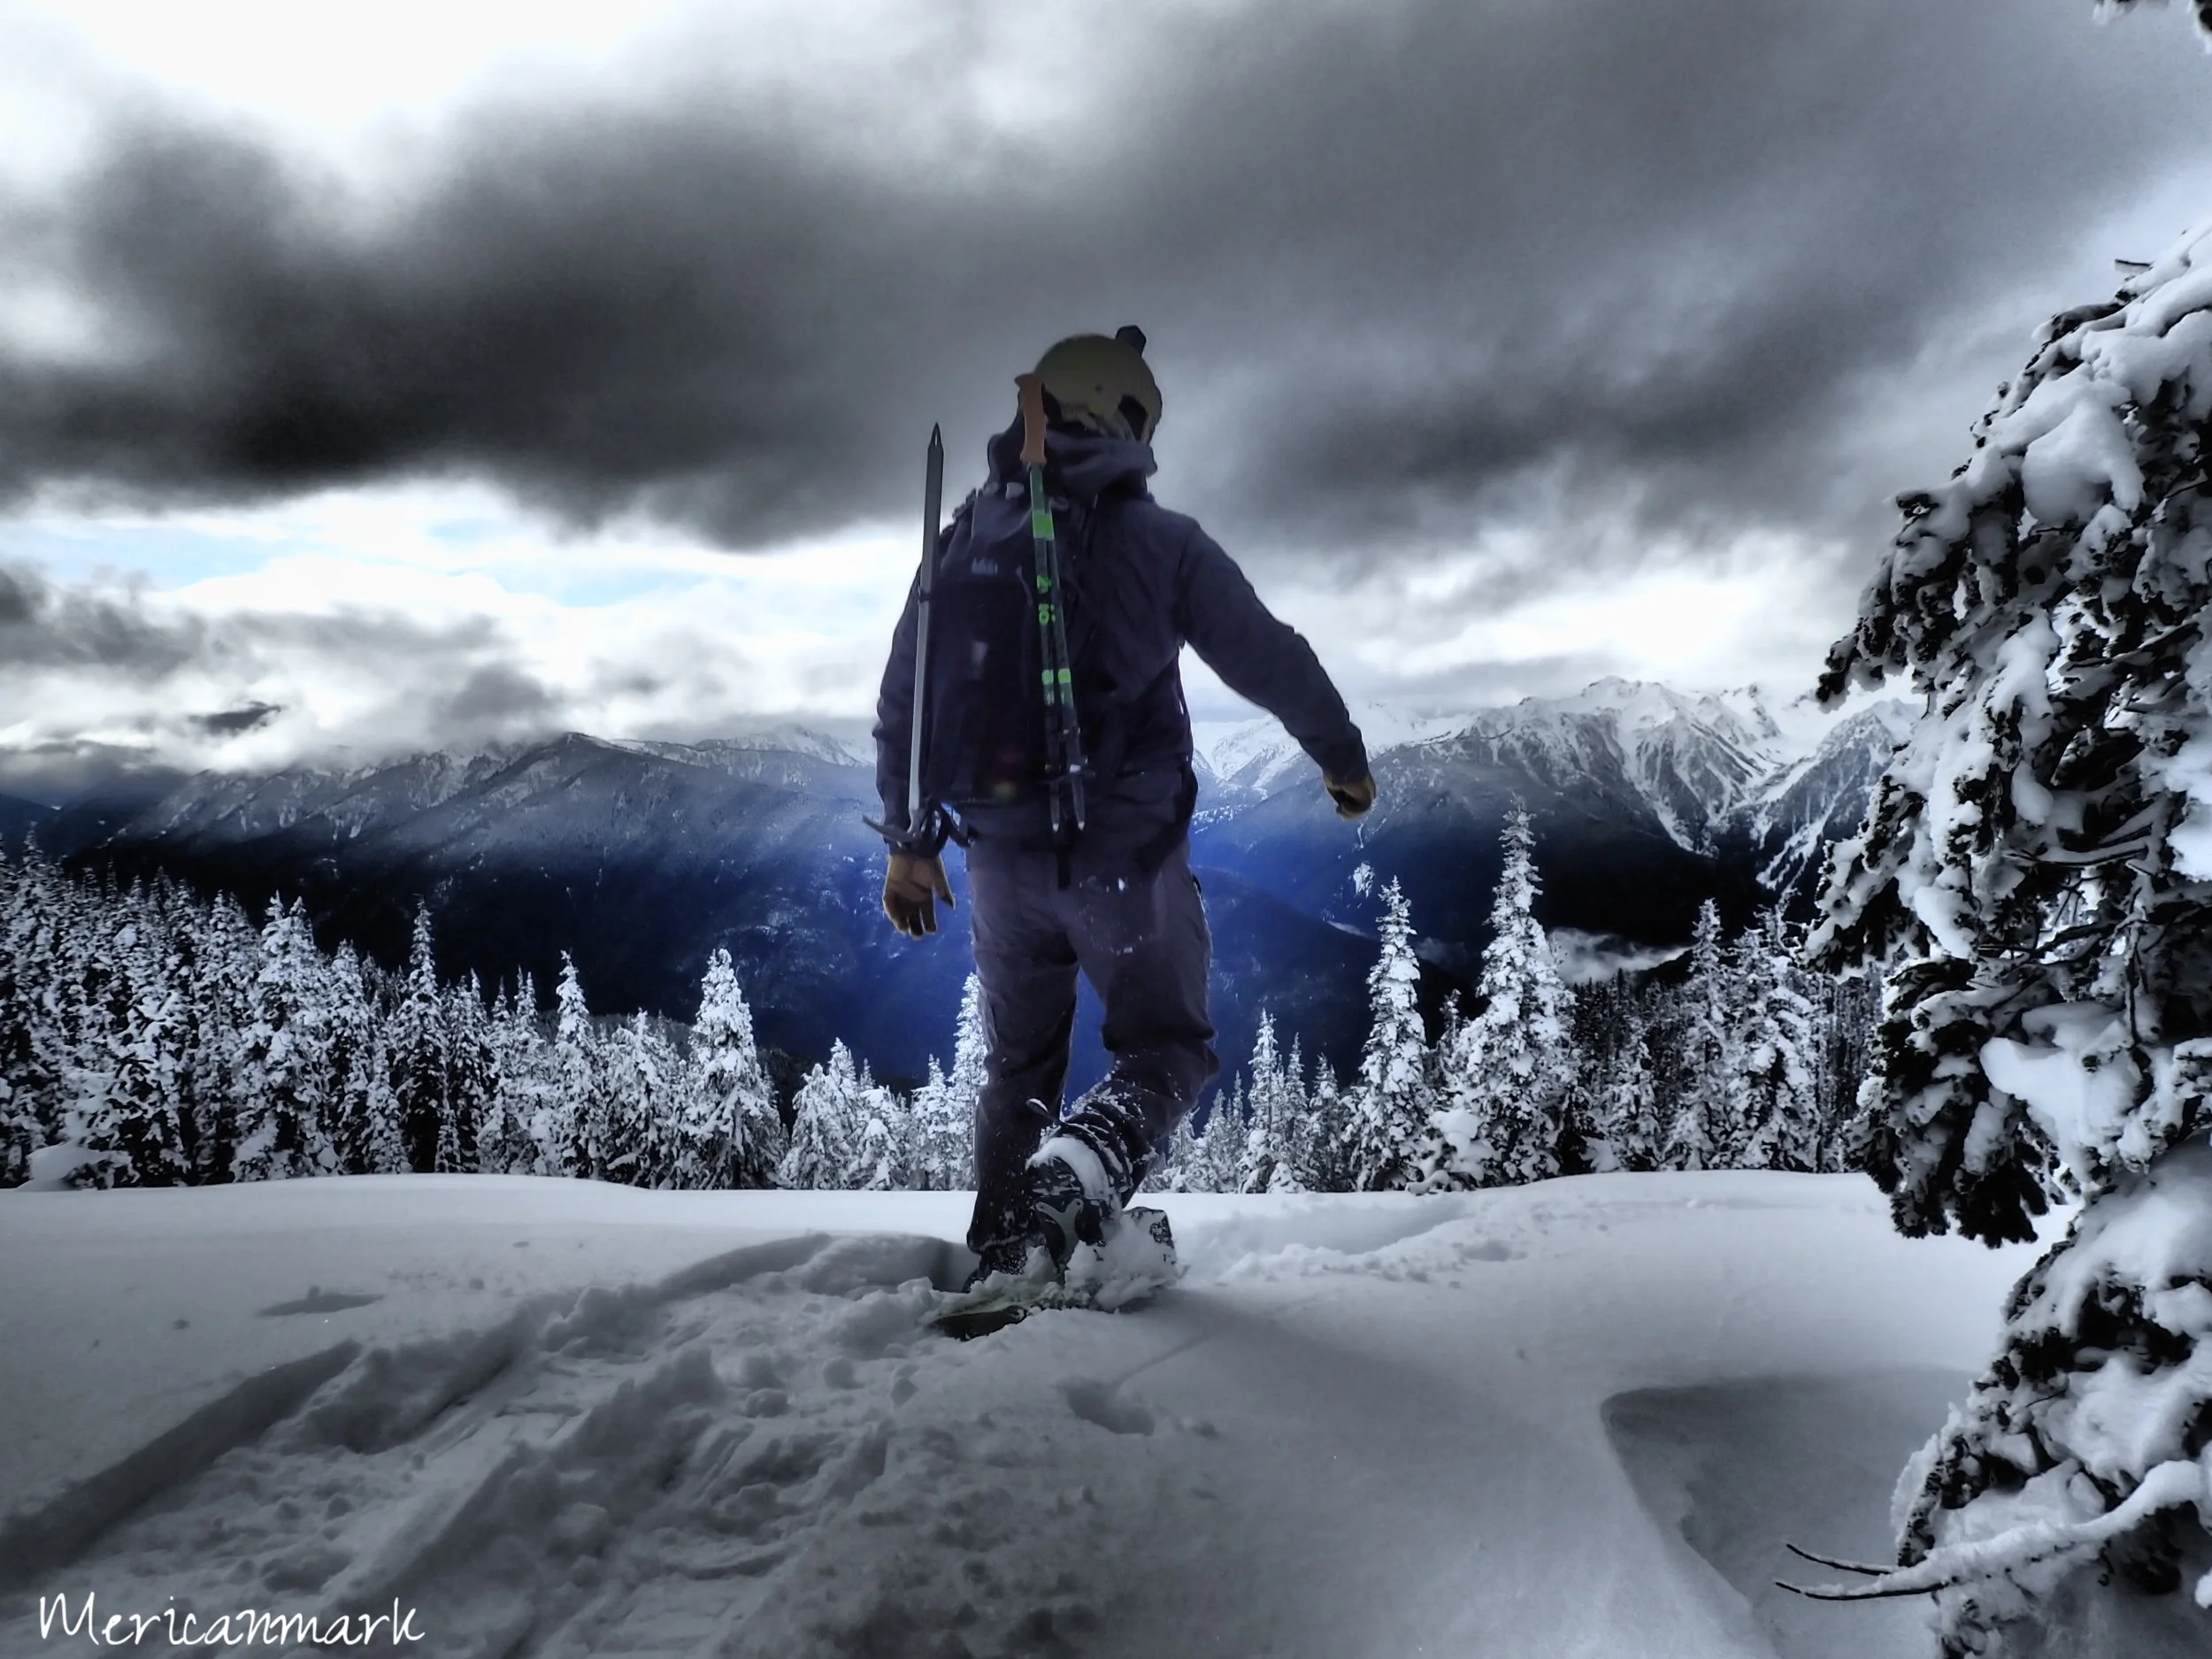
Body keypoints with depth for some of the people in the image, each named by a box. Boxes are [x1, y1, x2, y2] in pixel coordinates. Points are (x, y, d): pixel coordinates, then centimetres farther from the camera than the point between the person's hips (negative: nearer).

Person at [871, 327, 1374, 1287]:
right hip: (1123, 854, -4)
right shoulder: (1161, 543, -7)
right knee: (1166, 1046, 10)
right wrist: (1343, 760, 17)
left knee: (1017, 1063, 21)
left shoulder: (960, 541, 6)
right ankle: (1068, 1180, -17)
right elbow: (1272, 662, 0)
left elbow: (901, 700, 10)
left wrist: (906, 840, 20)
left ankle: (998, 1255, 22)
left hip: (1000, 855, 5)